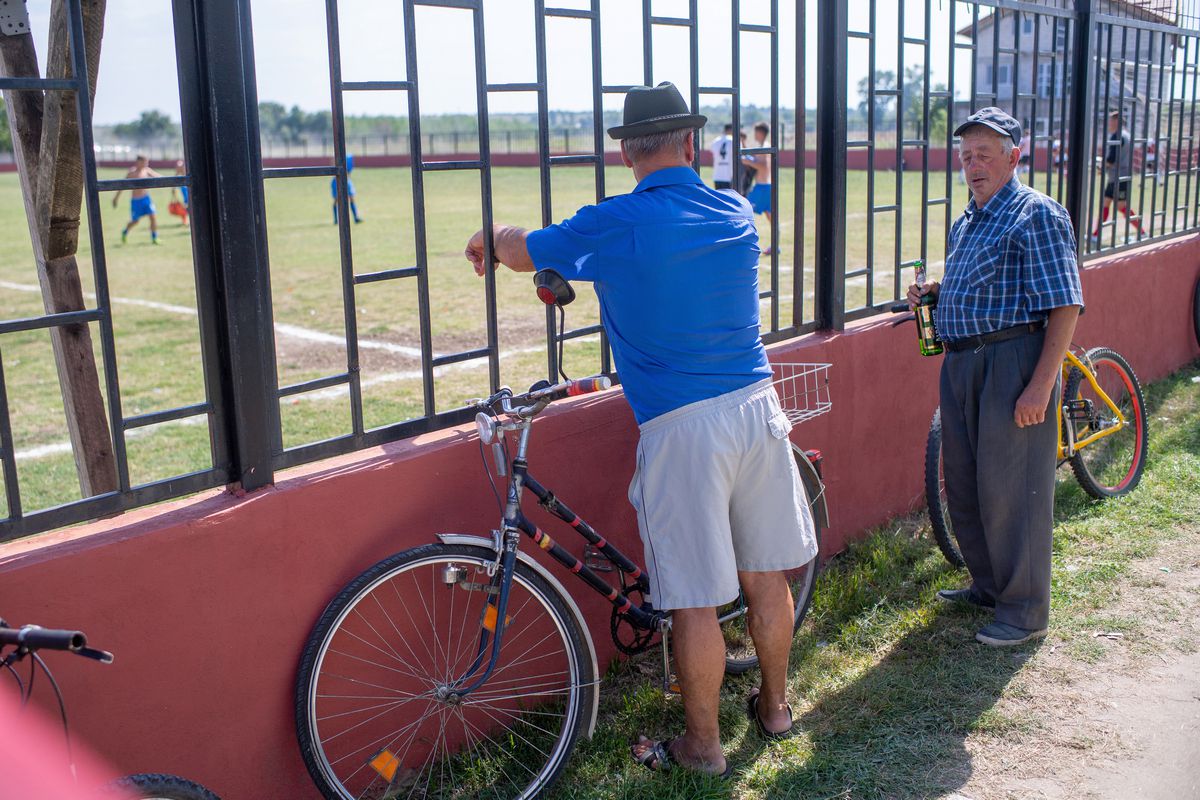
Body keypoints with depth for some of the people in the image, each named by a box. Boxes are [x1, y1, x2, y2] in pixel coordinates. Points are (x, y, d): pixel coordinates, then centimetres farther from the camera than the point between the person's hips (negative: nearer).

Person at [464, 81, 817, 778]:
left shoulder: (613, 227, -9)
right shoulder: (738, 214, 7)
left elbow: (523, 252, 6)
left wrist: (488, 238, 29)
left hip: (682, 426, -6)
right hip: (758, 406, 6)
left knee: (696, 597, 5)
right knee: (766, 574, 19)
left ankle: (703, 745, 19)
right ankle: (775, 704, 37)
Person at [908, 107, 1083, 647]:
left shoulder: (1037, 214, -10)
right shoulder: (966, 222, 17)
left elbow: (1064, 307, -16)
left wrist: (1041, 386, -23)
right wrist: (933, 293, 7)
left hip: (1014, 361, -9)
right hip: (961, 361, 9)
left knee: (1010, 490, -3)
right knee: (962, 483, 15)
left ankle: (1024, 612, 10)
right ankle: (988, 585, 32)